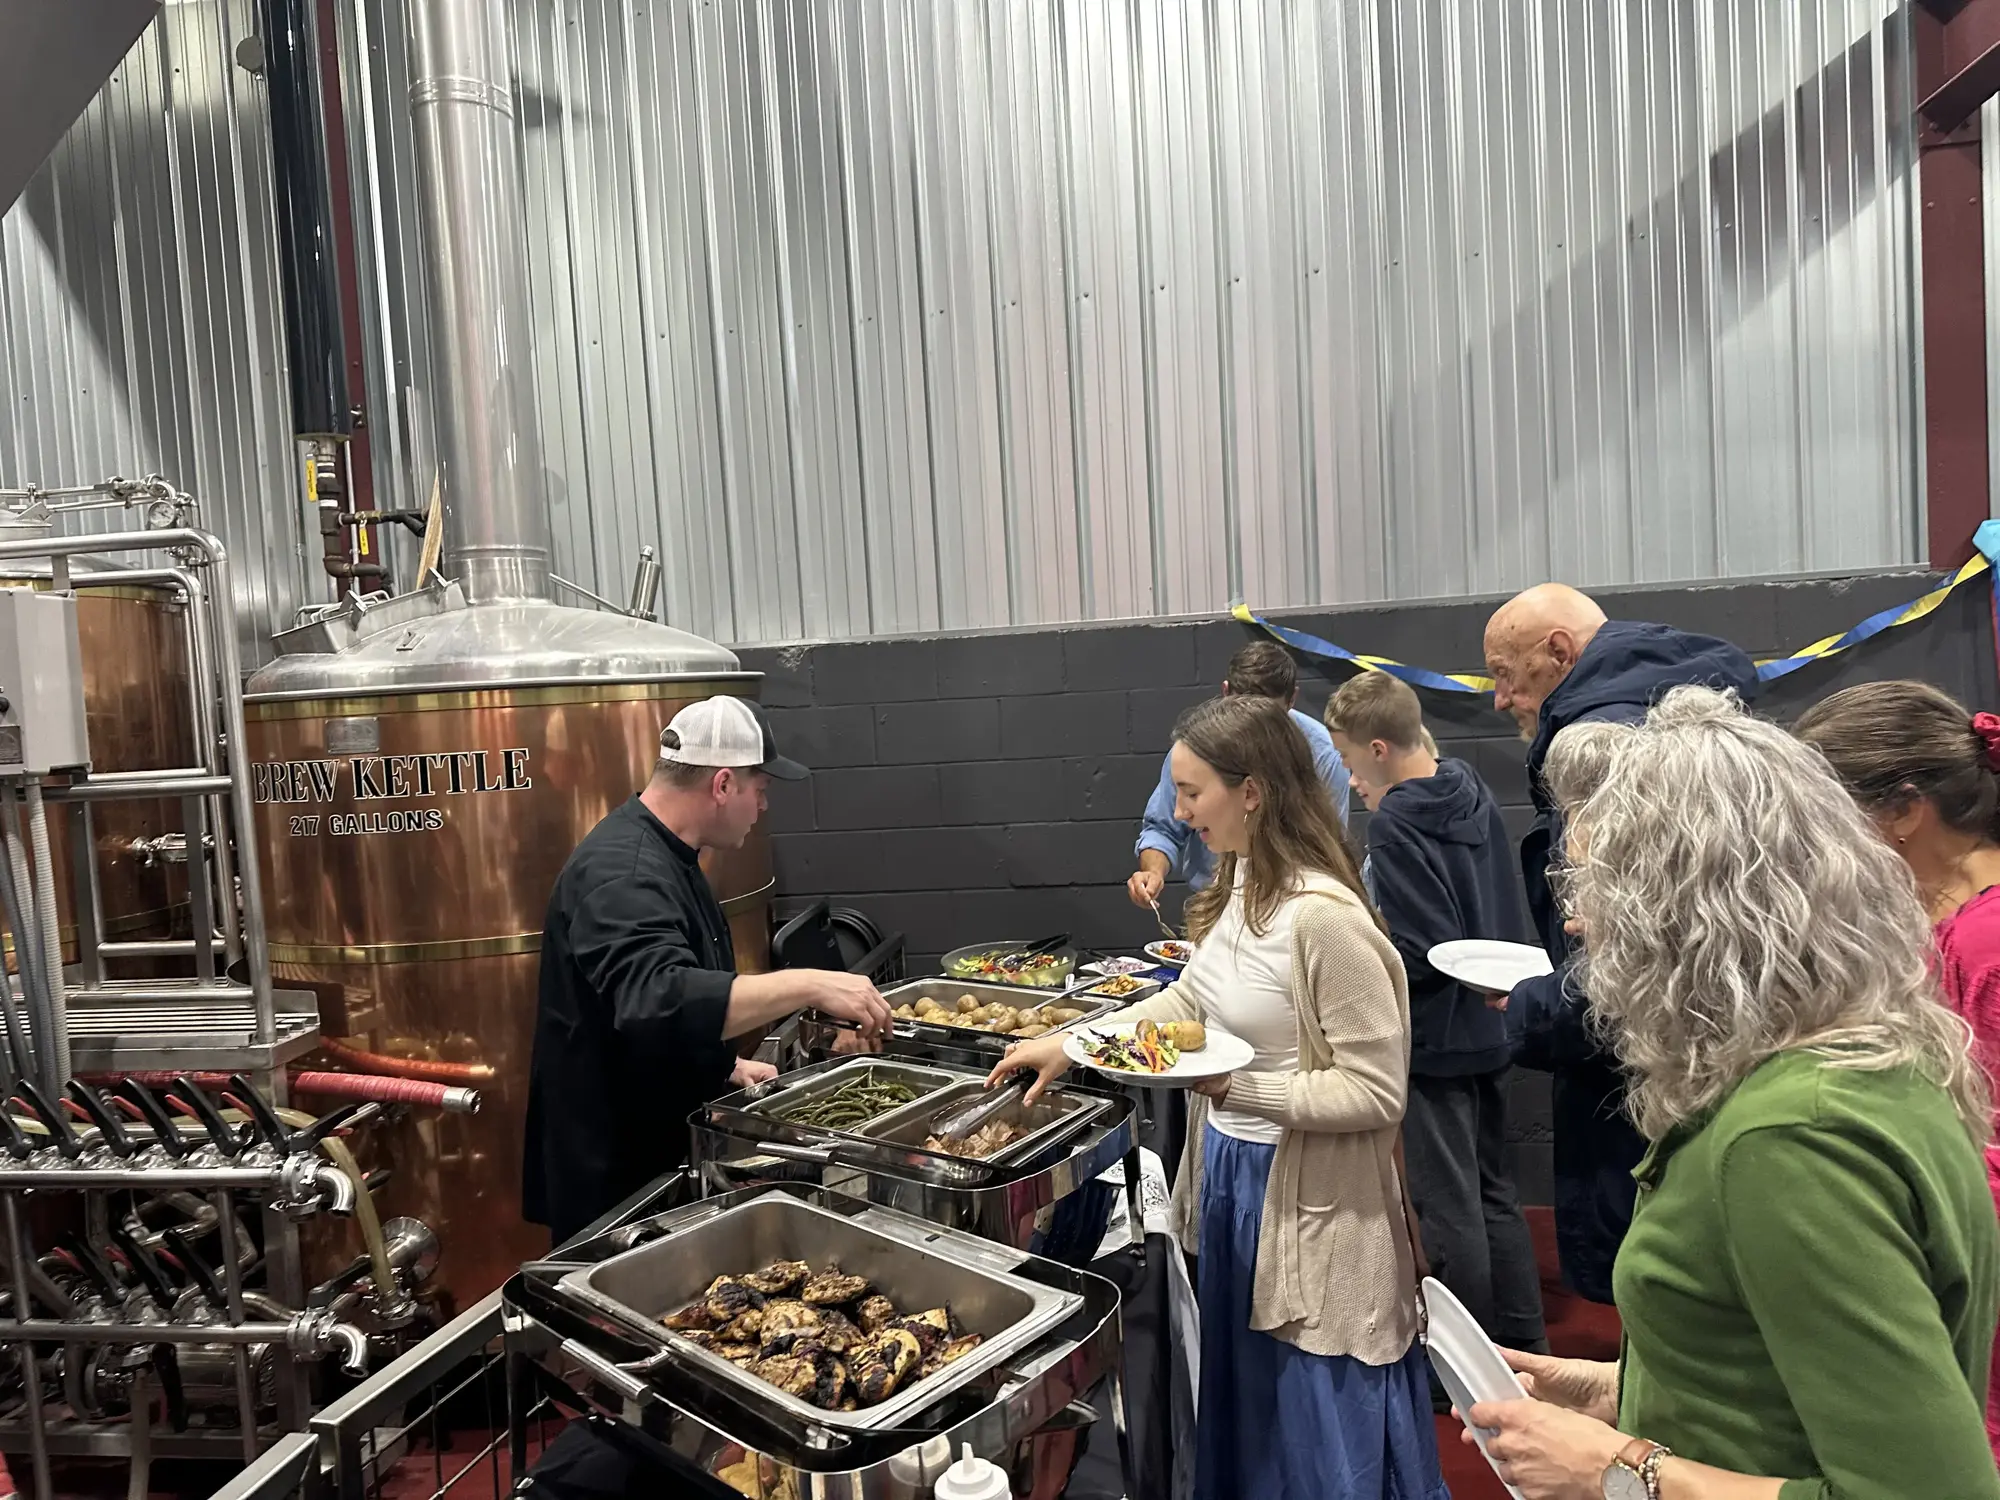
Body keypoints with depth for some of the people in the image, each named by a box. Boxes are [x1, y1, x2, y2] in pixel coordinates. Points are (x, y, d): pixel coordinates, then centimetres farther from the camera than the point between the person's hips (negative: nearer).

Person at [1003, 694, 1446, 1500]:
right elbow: (1192, 1000, 13)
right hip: (1230, 1173, 8)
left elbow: (1377, 1094, -23)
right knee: (1246, 1414, 26)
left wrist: (1235, 1083, -27)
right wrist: (1068, 1045, 8)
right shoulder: (1238, 885, -1)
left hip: (1305, 1202, -8)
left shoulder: (1325, 917, -27)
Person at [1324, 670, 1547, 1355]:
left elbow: (1420, 955, -25)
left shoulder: (1395, 824, -22)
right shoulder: (1475, 795, 4)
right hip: (1489, 1028, 9)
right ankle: (1525, 1341, 34)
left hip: (1434, 1040, -9)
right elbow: (1508, 918, 13)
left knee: (1449, 1207, 6)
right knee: (1491, 1188, 21)